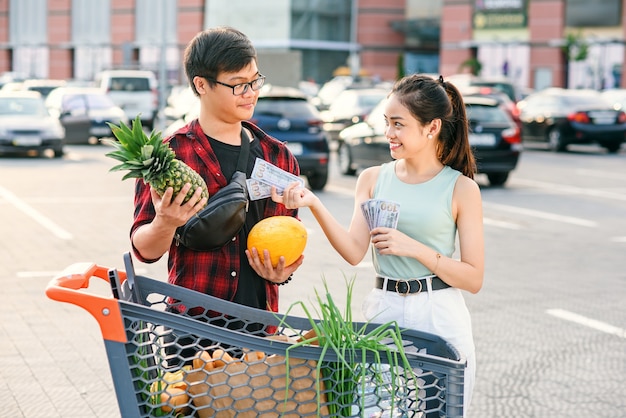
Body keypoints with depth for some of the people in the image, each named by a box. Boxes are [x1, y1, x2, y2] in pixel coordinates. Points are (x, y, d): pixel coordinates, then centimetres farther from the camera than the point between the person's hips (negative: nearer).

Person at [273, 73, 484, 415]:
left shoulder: (461, 188, -5)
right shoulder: (373, 179, 4)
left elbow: (474, 279, -6)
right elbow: (354, 252, -7)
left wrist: (414, 248, -17)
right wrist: (313, 204, -19)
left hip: (439, 320, -3)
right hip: (382, 313, 3)